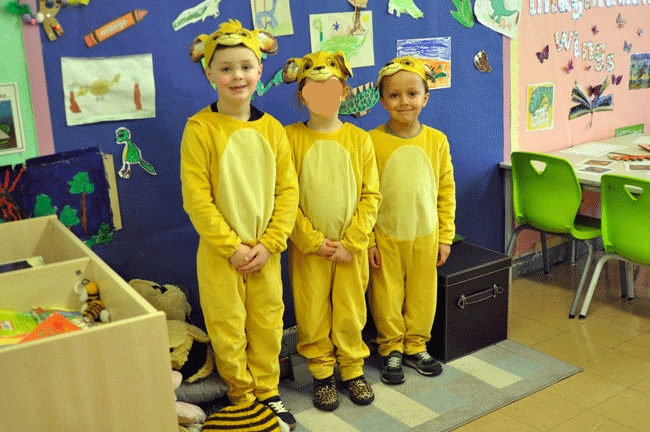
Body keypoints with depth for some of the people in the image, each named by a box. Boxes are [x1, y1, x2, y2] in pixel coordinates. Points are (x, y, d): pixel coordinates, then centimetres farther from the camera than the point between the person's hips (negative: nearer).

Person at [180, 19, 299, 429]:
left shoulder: (272, 129, -1)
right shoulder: (200, 128, -12)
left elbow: (288, 190, 0)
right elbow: (196, 197, -13)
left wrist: (269, 243, -9)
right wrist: (233, 247, -14)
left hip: (266, 250, 3)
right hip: (220, 251, -3)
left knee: (268, 323, 14)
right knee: (228, 328, 9)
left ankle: (268, 392, 32)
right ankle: (241, 396, 29)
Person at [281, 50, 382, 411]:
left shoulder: (359, 139, -2)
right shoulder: (291, 137, -6)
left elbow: (371, 195, -3)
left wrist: (352, 242, -10)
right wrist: (313, 241, -13)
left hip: (352, 247, 1)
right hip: (308, 247, -1)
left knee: (351, 312, 12)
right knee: (312, 314, 9)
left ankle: (353, 369, 30)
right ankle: (322, 373, 27)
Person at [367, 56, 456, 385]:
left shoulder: (436, 140, -2)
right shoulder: (372, 142, -10)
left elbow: (447, 192, 4)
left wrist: (445, 237, 3)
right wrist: (367, 241, -8)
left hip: (425, 236, 2)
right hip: (385, 237, -2)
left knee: (422, 295, 13)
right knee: (387, 297, 9)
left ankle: (416, 347, 32)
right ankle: (391, 350, 28)